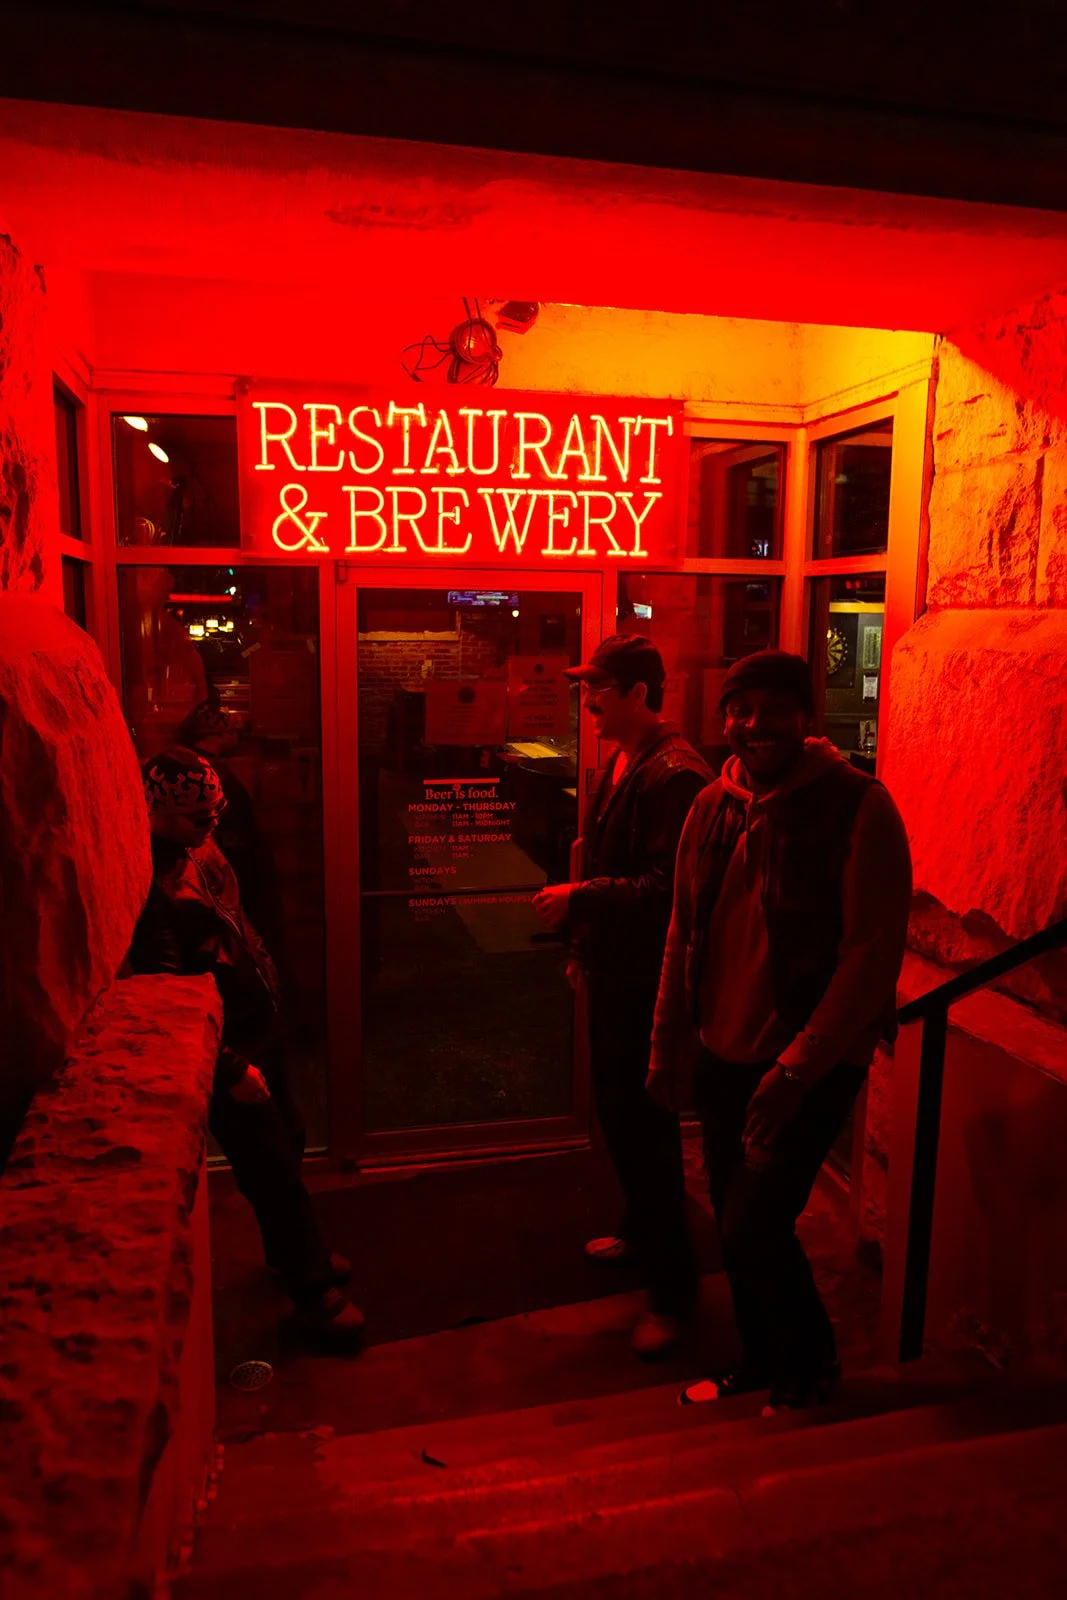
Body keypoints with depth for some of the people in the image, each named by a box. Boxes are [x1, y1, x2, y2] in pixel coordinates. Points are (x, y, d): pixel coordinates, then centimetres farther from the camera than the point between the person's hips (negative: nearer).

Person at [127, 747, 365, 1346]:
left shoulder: (201, 849, 2)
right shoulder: (150, 886, -26)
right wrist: (231, 1069, -24)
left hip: (259, 1027, 9)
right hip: (225, 1048, -9)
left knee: (288, 1140, 22)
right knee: (272, 1166, 4)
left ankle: (296, 1253, 44)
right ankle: (312, 1287, 23)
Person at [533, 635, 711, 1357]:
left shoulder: (675, 775, -21)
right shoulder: (621, 763, 10)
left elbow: (667, 888, -27)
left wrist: (579, 897, -22)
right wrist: (586, 942, 22)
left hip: (649, 980, -10)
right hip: (614, 972, 10)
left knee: (647, 1127, 0)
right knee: (617, 1111, 22)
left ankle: (674, 1289, 16)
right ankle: (640, 1232, 44)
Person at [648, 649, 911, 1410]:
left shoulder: (859, 806, -15)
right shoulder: (714, 806, 3)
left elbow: (874, 953, -17)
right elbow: (685, 932, 10)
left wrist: (797, 1067, -20)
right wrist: (667, 1045, 12)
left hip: (812, 1066, -5)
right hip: (725, 1055, 6)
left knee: (754, 1229, -3)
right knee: (738, 1225, 16)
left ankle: (812, 1363, 26)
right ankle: (762, 1361, 41)